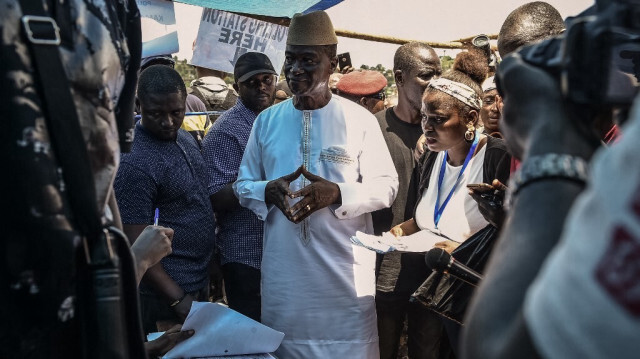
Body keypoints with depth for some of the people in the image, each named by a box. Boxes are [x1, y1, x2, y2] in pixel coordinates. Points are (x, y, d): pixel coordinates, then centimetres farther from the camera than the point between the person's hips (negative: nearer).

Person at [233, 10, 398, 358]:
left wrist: (337, 193, -21)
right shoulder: (266, 120, 6)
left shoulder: (360, 119, -3)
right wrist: (268, 191, -13)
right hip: (283, 268, 3)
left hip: (345, 268, -2)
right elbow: (242, 183, 10)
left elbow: (386, 185, -3)